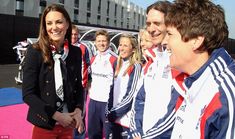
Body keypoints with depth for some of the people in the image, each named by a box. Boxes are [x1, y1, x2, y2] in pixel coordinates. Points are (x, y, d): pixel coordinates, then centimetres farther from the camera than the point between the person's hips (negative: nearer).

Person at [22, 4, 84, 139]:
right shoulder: (35, 52, -12)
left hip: (68, 124, 4)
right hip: (44, 125, -3)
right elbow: (28, 94, -13)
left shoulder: (76, 52, -1)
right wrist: (57, 115, -16)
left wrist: (78, 110, -8)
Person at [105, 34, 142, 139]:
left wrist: (114, 112, -10)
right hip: (113, 117, 6)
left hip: (127, 118, -6)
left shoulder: (136, 66, -10)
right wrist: (109, 111, 4)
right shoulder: (118, 65, 11)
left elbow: (131, 95, -15)